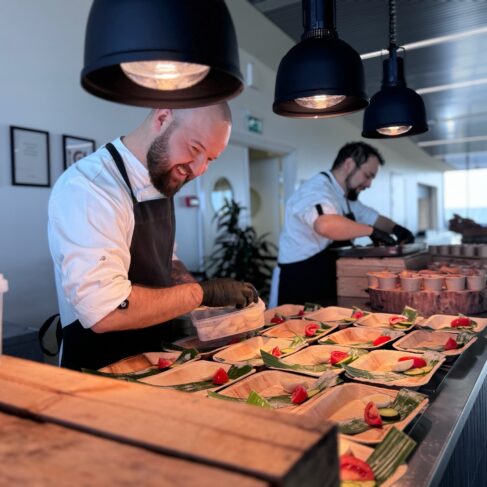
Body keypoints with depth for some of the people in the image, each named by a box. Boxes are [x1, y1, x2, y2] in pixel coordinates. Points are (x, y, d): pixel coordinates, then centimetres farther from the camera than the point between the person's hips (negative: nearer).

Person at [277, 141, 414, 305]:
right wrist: (371, 231, -27)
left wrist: (395, 228, 3)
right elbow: (326, 225, -39)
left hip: (327, 288, 9)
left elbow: (375, 219, 24)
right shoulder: (317, 188, -18)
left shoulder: (346, 198, 13)